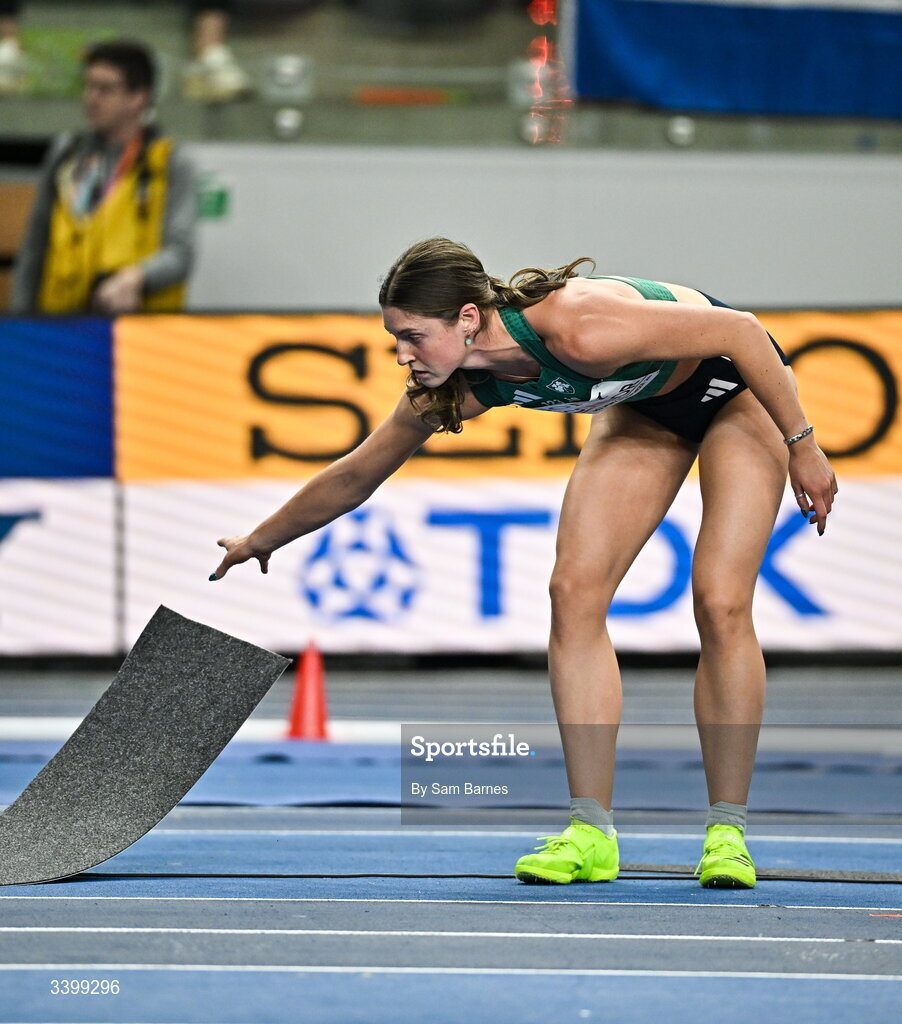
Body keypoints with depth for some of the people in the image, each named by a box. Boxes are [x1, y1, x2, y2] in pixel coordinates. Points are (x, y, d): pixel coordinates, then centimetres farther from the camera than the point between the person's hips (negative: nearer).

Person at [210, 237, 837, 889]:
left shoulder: (579, 328, -42)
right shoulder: (463, 385, -20)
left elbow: (742, 332, -31)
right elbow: (355, 476, -2)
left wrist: (802, 445, -24)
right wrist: (260, 541, 8)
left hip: (738, 385, -6)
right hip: (644, 405, 6)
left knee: (721, 603, -16)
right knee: (575, 591, -7)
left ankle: (727, 832, -6)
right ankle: (591, 834, -4)